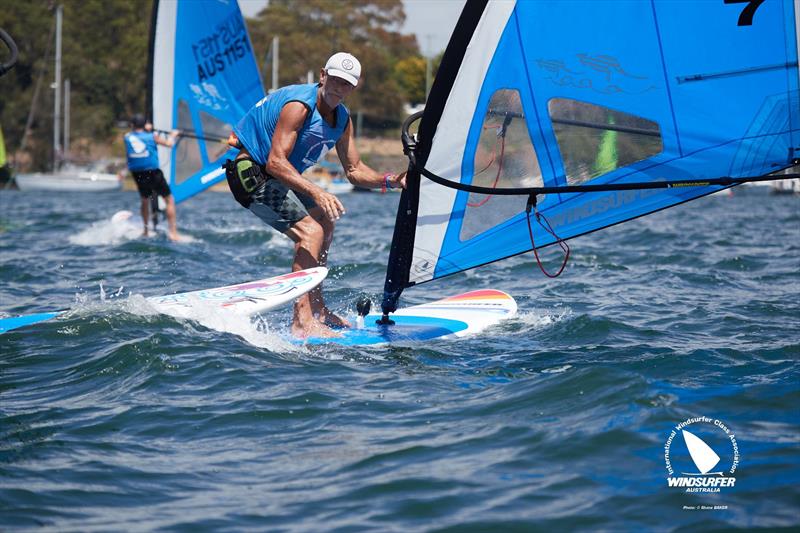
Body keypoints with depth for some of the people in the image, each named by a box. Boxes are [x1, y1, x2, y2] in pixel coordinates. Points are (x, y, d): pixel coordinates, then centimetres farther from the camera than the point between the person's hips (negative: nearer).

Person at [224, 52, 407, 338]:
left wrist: (389, 181, -9)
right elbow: (276, 162, -31)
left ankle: (316, 308, 28)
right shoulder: (298, 105, -24)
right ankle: (302, 322, -30)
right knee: (310, 232, -23)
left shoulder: (342, 119, 4)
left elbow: (354, 170, 8)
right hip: (251, 173, -10)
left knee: (325, 223, 21)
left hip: (278, 175, 10)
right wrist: (317, 192, -39)